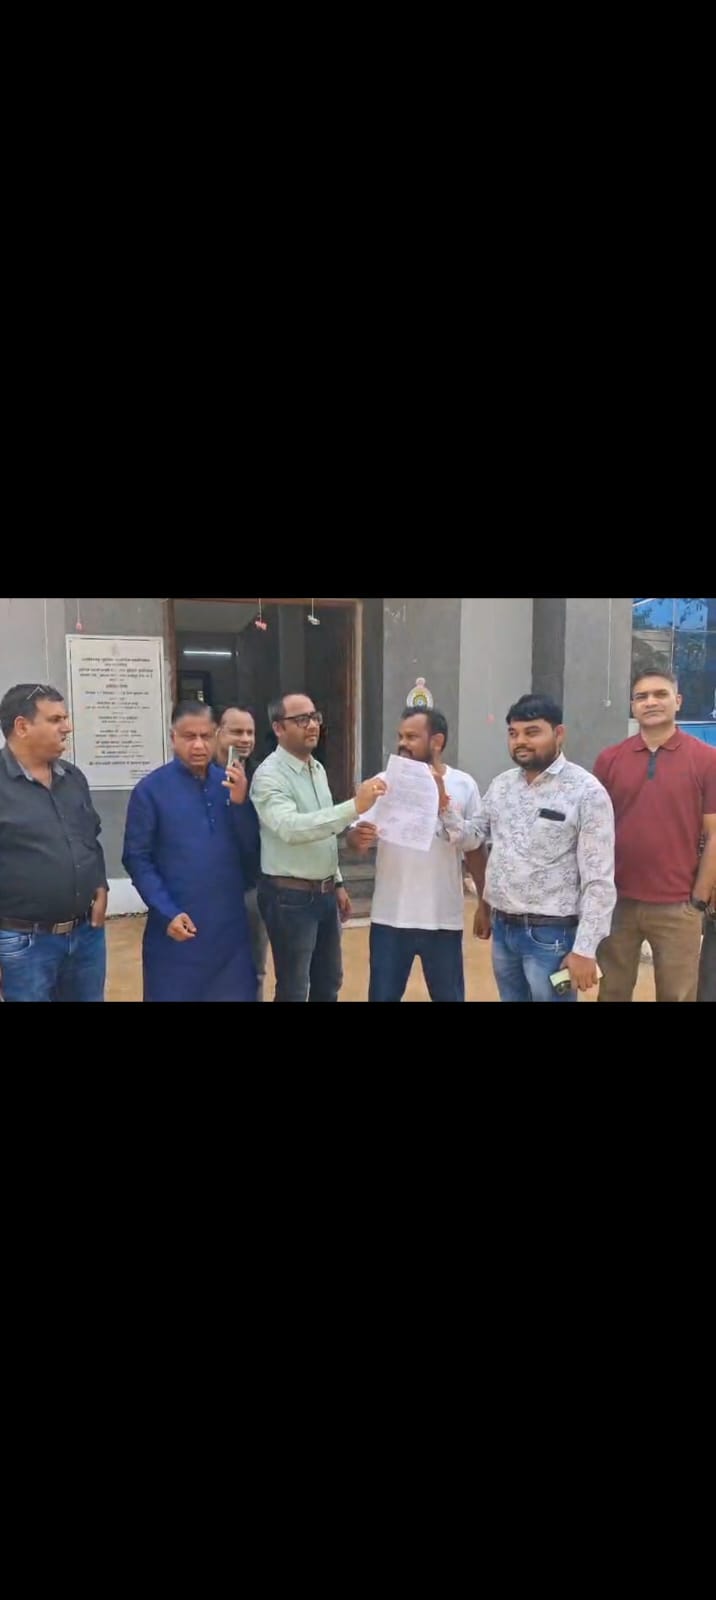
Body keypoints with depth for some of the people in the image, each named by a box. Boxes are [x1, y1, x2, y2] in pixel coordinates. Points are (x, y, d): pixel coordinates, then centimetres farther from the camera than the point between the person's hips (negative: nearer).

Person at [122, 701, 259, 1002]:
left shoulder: (230, 784, 6)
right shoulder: (151, 790, -4)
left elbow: (252, 852, 4)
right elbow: (137, 859, -6)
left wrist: (240, 802, -10)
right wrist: (167, 913, -16)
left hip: (230, 924, 4)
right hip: (177, 928, -3)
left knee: (235, 994, 12)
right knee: (176, 994, 8)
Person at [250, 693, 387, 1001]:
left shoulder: (317, 769, 10)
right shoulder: (270, 776, -17)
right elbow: (291, 828, -35)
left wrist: (337, 883, 17)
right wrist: (354, 807, -41)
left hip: (324, 893, 8)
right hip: (290, 896, -8)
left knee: (329, 982, 18)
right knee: (293, 990, 2)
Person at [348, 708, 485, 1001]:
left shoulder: (463, 785, -1)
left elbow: (475, 848, 4)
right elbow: (355, 838, -3)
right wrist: (360, 839, -27)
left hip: (444, 919, 0)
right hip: (390, 918, 0)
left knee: (449, 996, 14)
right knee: (383, 996, 10)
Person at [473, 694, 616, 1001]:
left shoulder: (586, 792, -12)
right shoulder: (500, 786, 7)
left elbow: (599, 880, -14)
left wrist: (585, 949, -17)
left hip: (551, 934, -6)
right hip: (502, 929, 6)